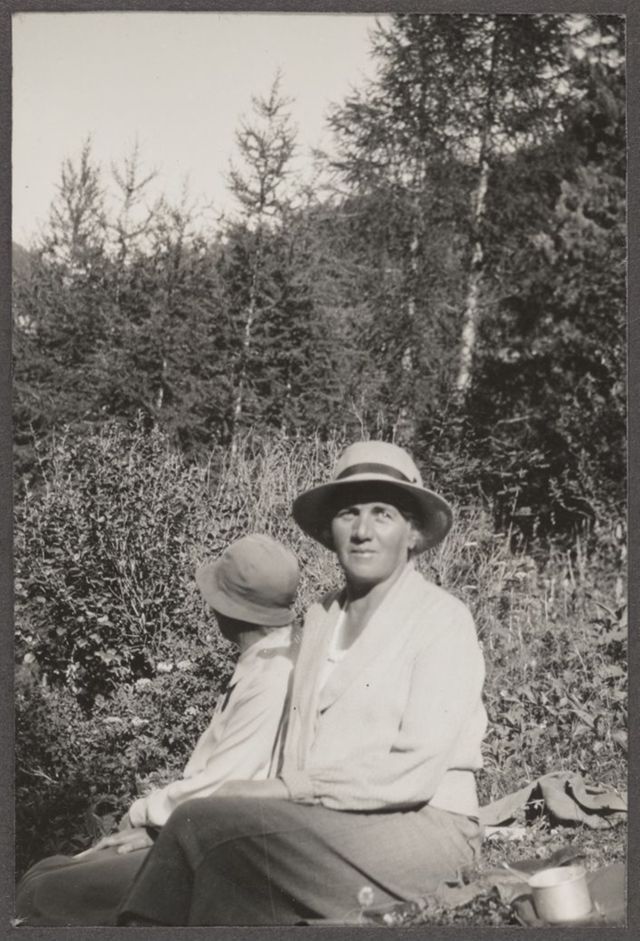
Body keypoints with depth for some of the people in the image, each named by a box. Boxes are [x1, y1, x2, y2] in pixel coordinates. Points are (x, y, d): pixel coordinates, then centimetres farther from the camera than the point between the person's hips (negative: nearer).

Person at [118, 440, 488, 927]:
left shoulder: (442, 619, -6)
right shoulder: (320, 617, 14)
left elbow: (414, 772, -15)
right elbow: (297, 751, 13)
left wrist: (283, 790, -15)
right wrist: (271, 797, -10)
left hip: (422, 829, -5)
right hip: (325, 827, 6)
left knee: (208, 823, -26)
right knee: (199, 822, -23)